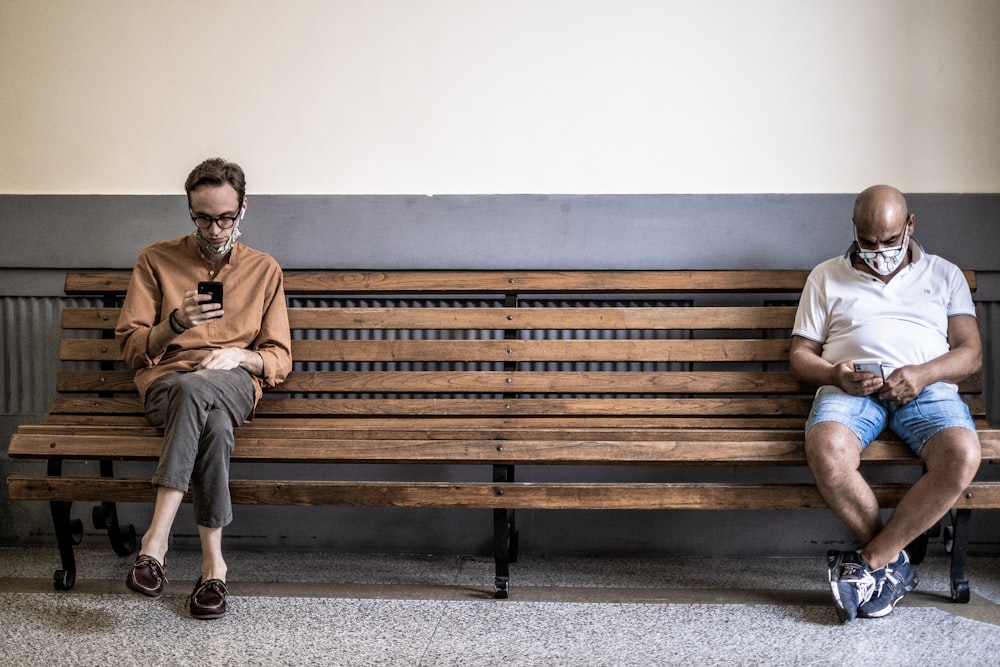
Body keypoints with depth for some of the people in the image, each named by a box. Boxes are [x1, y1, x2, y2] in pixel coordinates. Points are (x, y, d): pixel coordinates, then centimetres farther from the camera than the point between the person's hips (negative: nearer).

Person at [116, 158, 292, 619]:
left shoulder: (264, 270, 13)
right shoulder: (156, 260, 10)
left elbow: (278, 360, 11)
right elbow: (131, 347, 6)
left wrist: (238, 357, -11)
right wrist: (175, 323, -14)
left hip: (235, 384, 0)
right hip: (164, 383, 0)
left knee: (194, 389, -39)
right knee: (214, 425, -38)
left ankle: (156, 540, -40)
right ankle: (213, 563, -37)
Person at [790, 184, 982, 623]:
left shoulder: (945, 275, 22)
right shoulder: (826, 277, 21)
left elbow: (971, 353, 13)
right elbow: (801, 354, 15)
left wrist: (924, 374, -9)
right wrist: (834, 375, -8)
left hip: (927, 389, 1)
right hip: (849, 387, 0)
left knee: (963, 456, -34)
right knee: (826, 451, -37)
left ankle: (872, 561, -21)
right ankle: (894, 562, -16)